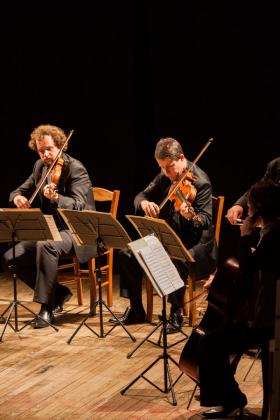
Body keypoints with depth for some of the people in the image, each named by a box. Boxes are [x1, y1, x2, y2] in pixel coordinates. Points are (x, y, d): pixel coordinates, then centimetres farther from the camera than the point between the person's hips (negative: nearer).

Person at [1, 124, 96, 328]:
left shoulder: (75, 169, -13)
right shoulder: (40, 166, 9)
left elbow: (78, 206, -25)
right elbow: (20, 190, 17)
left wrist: (56, 198, -45)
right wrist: (17, 197, -9)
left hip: (76, 231, -8)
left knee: (45, 246, -39)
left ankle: (47, 308, -27)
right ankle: (59, 293, 5)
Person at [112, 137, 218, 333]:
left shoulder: (200, 182, -16)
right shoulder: (165, 177, 4)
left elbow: (206, 220, -23)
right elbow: (141, 195, 9)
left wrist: (191, 216, -46)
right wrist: (144, 203, -17)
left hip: (195, 242, -7)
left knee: (177, 261, -38)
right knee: (127, 255, -7)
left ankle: (176, 313, -17)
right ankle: (136, 310, 7)